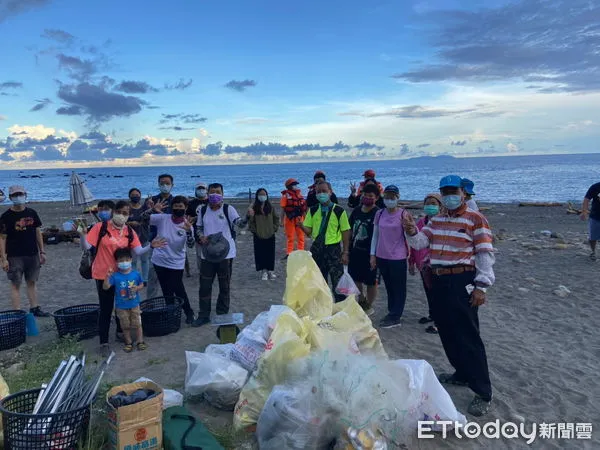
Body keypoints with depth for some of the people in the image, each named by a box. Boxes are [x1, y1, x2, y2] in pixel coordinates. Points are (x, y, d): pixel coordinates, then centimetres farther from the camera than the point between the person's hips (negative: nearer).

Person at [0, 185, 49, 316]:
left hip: (32, 255, 4)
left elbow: (38, 233, 11)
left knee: (32, 282, 13)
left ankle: (34, 308, 22)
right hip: (15, 257, -4)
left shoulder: (32, 213, 6)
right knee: (15, 284, 1)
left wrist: (42, 252, 8)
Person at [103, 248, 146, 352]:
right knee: (125, 326, 13)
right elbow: (105, 287, -19)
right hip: (121, 306, -1)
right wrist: (107, 276, -34)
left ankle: (140, 341, 24)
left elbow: (142, 285, 5)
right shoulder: (115, 276, -13)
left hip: (134, 304, 1)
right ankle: (128, 343, 29)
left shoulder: (136, 274, -7)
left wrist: (137, 288, -16)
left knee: (137, 324, 9)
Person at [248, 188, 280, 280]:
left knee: (270, 253, 6)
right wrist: (254, 230, -6)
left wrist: (275, 228, 1)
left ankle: (271, 271, 17)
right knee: (261, 253, 1)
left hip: (270, 235, 1)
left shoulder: (270, 207, 2)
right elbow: (250, 221, -1)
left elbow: (276, 218, 9)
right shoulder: (253, 208, -4)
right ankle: (264, 271, 10)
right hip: (258, 235, -1)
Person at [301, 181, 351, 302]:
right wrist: (301, 225, -20)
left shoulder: (339, 211, -6)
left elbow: (345, 232, -4)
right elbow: (308, 231, 2)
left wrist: (345, 252, -7)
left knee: (338, 282, -2)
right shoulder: (313, 210, 4)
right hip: (316, 249, 4)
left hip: (333, 249, -4)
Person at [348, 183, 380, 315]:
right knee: (356, 279, 16)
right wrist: (347, 250, 11)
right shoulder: (356, 211, 6)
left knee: (371, 282, 8)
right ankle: (361, 301, 38)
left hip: (369, 253, -6)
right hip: (355, 251, 6)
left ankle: (369, 306, 25)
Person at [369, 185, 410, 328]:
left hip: (397, 257, -5)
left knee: (398, 288, 4)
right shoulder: (380, 214, 6)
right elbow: (375, 235, 11)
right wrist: (373, 255, 9)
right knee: (389, 287, 15)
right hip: (382, 256, 5)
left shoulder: (403, 214, -7)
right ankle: (392, 313, 26)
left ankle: (395, 317, 11)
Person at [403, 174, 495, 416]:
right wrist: (411, 230, -13)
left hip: (462, 282, -7)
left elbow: (485, 254, -10)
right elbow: (420, 243, 8)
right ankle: (462, 374, 34)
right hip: (438, 281, 7)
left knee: (468, 336, -6)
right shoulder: (436, 220, 14)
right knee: (447, 332, 16)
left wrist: (481, 286, -15)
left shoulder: (475, 219, -6)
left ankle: (483, 393, 3)